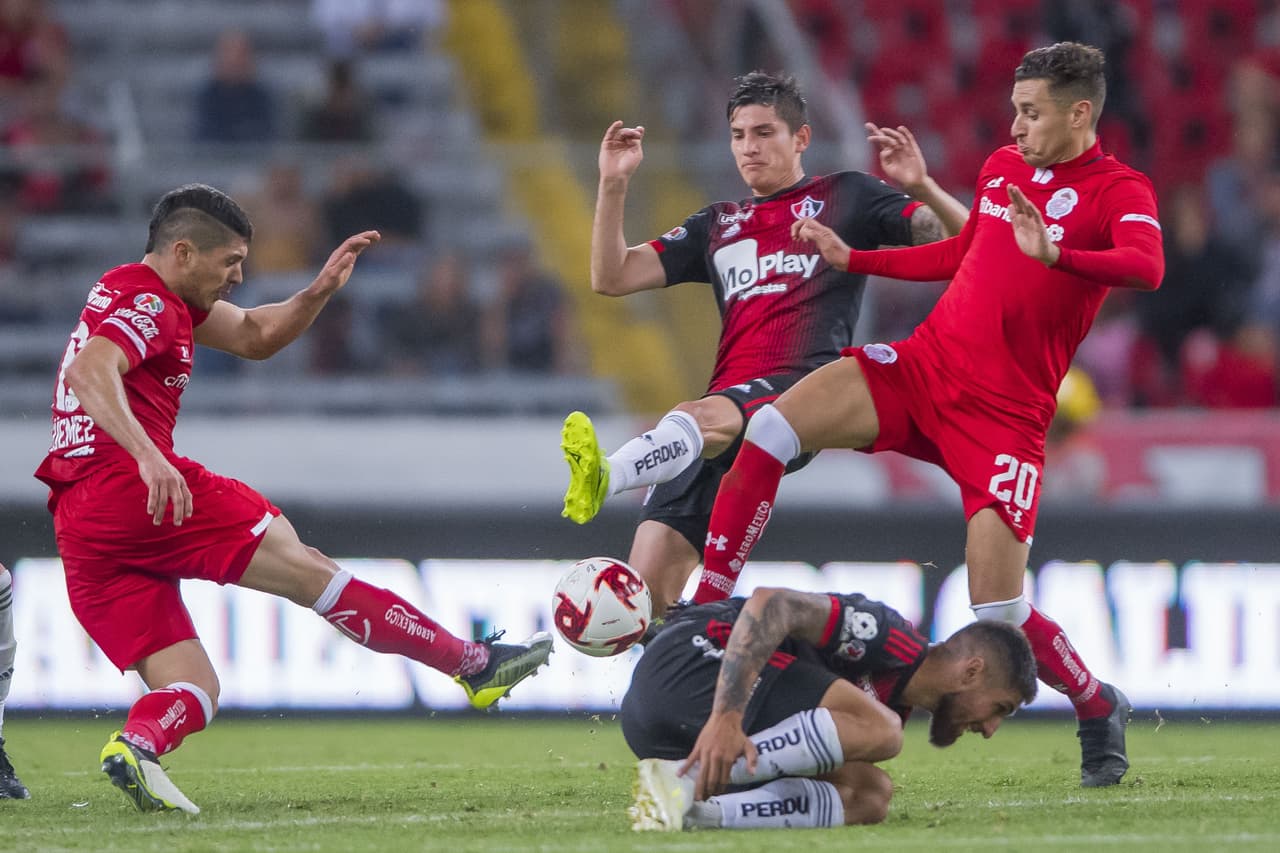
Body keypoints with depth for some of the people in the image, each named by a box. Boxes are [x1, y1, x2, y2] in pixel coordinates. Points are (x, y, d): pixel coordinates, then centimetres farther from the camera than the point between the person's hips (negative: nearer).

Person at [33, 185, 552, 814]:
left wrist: (320, 291, 15)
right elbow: (89, 371, -26)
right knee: (304, 568, -6)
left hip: (80, 535, 10)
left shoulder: (140, 295, 26)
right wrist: (147, 455, -39)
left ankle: (134, 745, -29)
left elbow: (253, 337, 31)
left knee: (192, 692, 3)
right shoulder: (147, 304, -6)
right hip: (129, 486, -10)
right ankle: (476, 665, -5)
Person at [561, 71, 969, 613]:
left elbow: (960, 241, 7)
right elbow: (611, 278, 22)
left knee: (698, 419, -41)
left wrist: (921, 187, -14)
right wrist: (613, 184, 10)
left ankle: (605, 477, -67)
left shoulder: (845, 197, 15)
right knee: (646, 589, -8)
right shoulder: (717, 226, 28)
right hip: (726, 404, 6)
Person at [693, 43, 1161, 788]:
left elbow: (1147, 267, -30)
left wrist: (1055, 254, -46)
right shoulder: (1002, 168, 12)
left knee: (999, 611, -11)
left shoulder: (1119, 191, -9)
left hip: (1003, 413, -6)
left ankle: (1100, 710, 17)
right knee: (770, 430, -17)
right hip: (922, 365, 6)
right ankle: (704, 614, -12)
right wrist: (852, 259, 27)